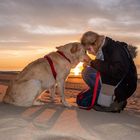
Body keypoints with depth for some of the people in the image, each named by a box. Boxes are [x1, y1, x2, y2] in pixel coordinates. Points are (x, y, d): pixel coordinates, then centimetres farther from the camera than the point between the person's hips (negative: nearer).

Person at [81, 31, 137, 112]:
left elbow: (118, 71, -33)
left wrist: (94, 63, -25)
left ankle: (117, 102, -12)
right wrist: (90, 64, -6)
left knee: (87, 72, -20)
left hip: (124, 86, -10)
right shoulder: (103, 49, 8)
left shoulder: (116, 49, -19)